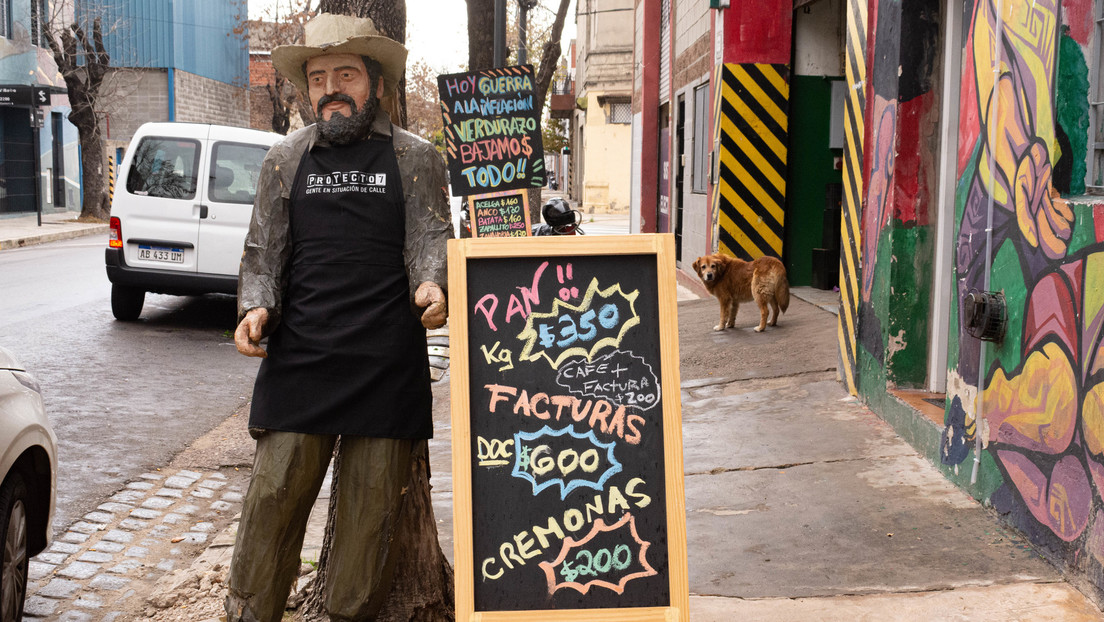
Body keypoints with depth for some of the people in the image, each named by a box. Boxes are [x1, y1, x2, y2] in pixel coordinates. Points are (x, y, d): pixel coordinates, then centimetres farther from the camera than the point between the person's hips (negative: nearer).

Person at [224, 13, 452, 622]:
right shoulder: (285, 159, 14)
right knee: (273, 494, -1)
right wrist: (256, 308, -5)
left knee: (371, 506, 4)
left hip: (387, 362, -1)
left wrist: (432, 285, -20)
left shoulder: (415, 157, 10)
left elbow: (431, 237, 2)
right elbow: (263, 251, 14)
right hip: (299, 357, 1)